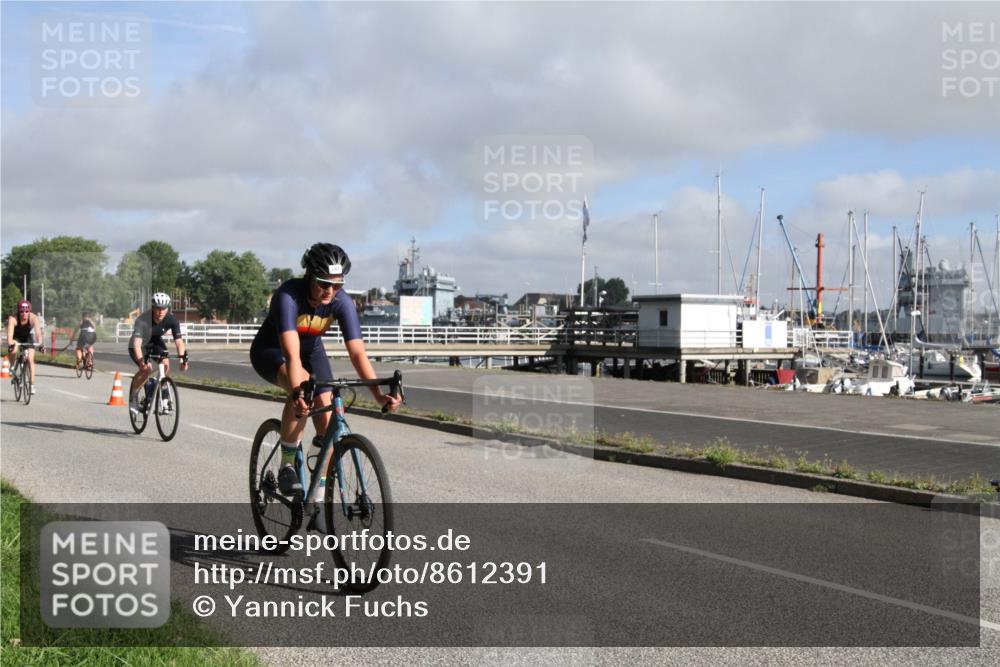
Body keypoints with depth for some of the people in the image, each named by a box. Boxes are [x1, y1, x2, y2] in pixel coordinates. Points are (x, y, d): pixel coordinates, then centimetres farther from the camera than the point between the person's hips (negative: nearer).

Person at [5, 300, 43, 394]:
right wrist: (10, 344, -62)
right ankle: (12, 367, 0)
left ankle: (32, 384, -5)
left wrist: (40, 344, -57)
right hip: (16, 337, -1)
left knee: (30, 359, -13)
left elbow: (38, 332, -42)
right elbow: (10, 333, -45)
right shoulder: (13, 319, -33)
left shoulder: (33, 318, -30)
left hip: (28, 337, 1)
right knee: (13, 351, -31)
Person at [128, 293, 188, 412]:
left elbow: (178, 340, -23)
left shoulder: (171, 319, -24)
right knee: (146, 368, -27)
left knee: (166, 364, -22)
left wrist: (182, 357, -37)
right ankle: (133, 397, -5)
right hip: (140, 344, -4)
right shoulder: (143, 320, -35)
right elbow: (137, 342, -45)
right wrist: (141, 361, -59)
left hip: (156, 341, 4)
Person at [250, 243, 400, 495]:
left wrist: (379, 394, -42)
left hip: (311, 351, 4)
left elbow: (357, 352, -31)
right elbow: (291, 353, -45)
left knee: (327, 421, -9)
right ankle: (287, 466, -19)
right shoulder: (288, 296, -35)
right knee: (302, 388, -36)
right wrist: (297, 393, -59)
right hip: (271, 350, -4)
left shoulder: (342, 302, -25)